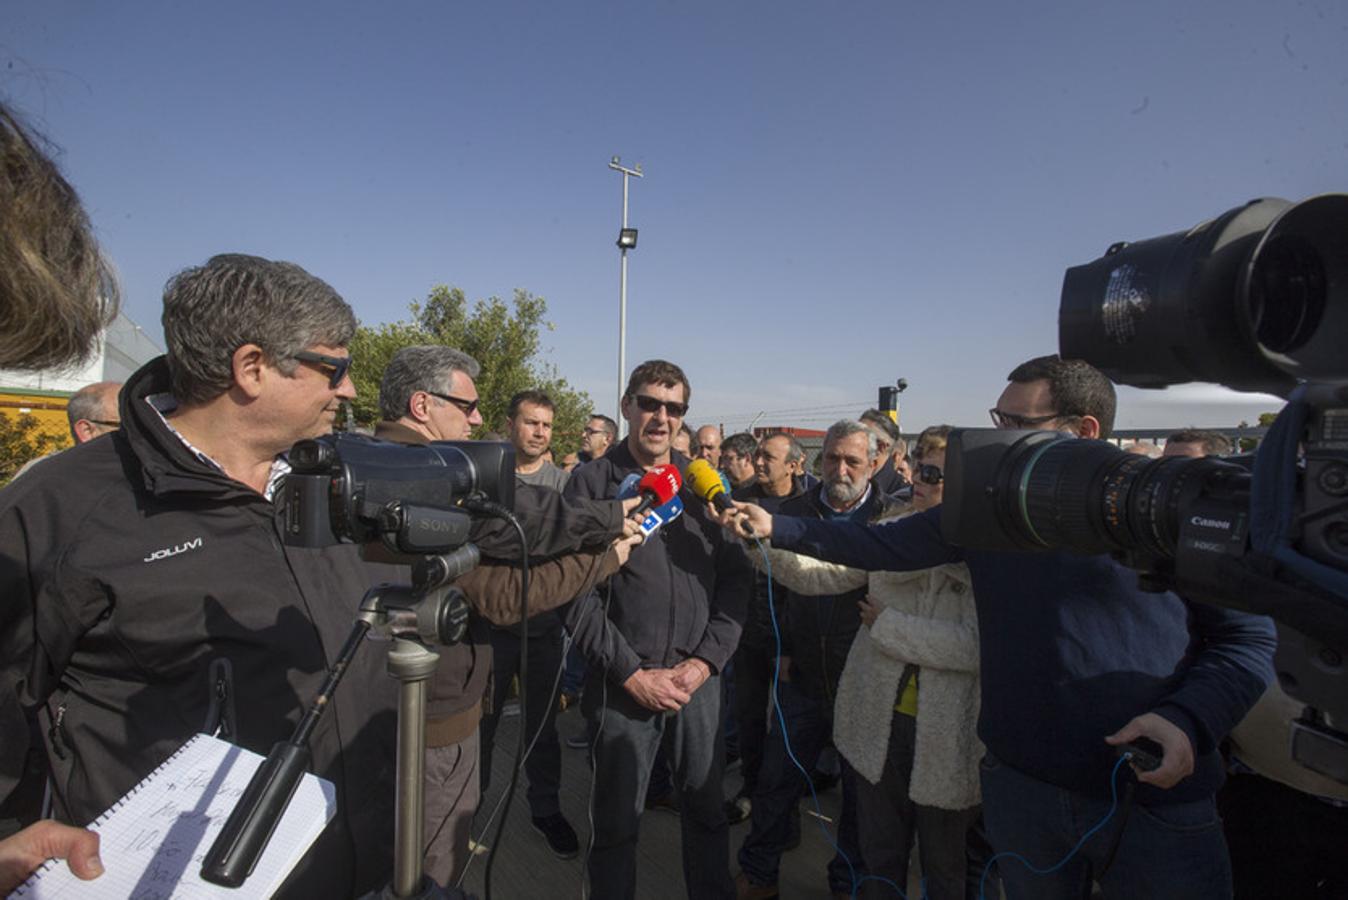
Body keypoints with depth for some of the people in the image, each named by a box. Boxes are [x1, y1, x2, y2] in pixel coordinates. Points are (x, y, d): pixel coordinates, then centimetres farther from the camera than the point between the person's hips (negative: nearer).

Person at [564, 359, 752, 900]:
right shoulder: (591, 482, -4)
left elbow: (735, 576, 4)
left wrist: (706, 659, -5)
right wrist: (632, 672, -12)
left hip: (699, 680, 3)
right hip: (623, 684, -2)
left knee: (707, 812, 17)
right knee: (617, 824, 13)